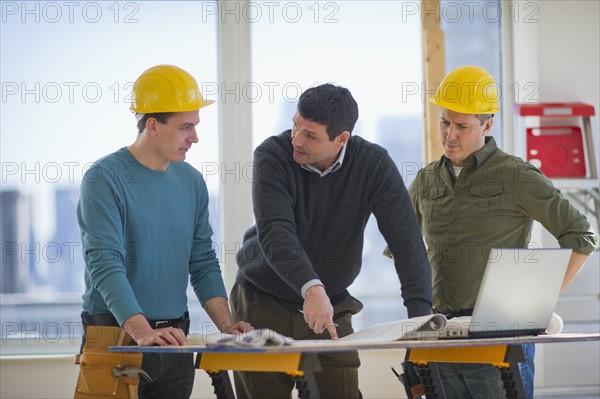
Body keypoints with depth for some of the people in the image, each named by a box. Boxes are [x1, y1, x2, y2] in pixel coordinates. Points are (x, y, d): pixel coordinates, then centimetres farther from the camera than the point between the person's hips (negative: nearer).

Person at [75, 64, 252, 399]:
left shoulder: (191, 182, 8)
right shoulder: (106, 179, -12)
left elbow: (203, 264, 11)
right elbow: (105, 265, -22)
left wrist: (227, 326, -4)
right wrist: (143, 332, -33)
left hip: (174, 337, 6)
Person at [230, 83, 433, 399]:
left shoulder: (374, 164, -12)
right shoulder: (272, 156, -17)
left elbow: (406, 240, -17)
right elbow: (274, 232, -31)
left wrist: (421, 313, -30)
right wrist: (311, 288, -47)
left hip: (332, 306, 1)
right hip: (263, 302, -1)